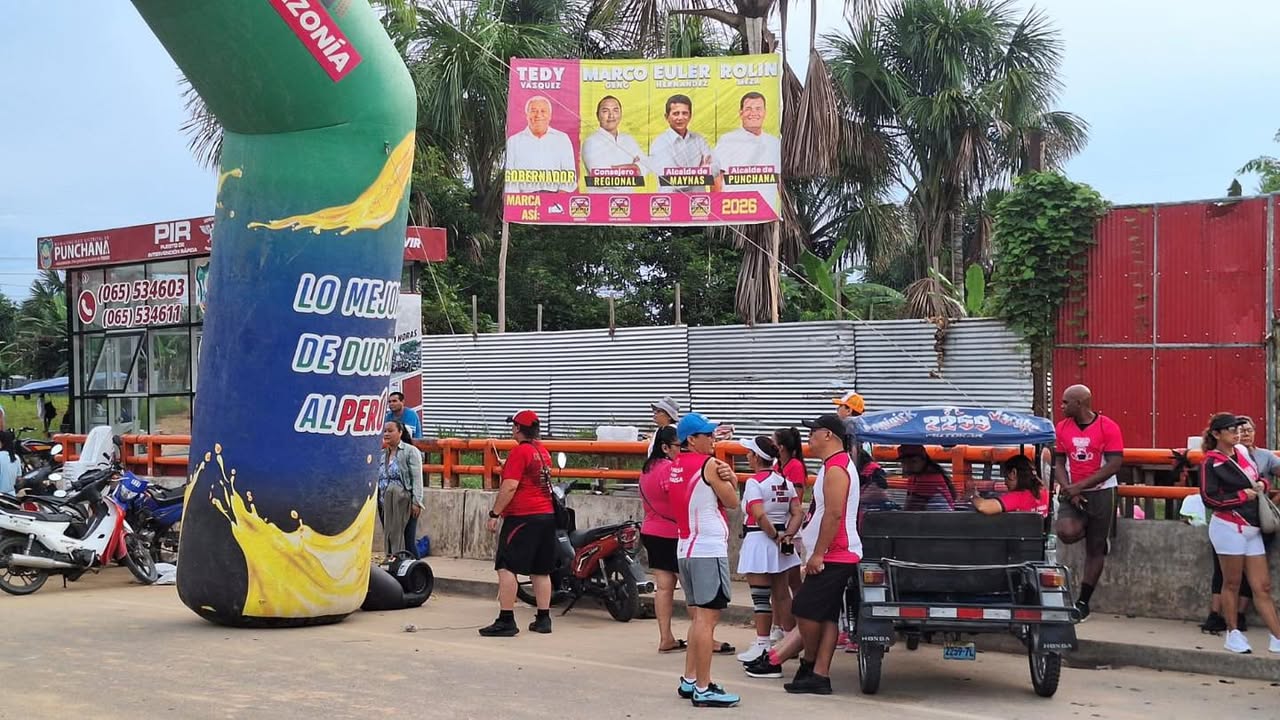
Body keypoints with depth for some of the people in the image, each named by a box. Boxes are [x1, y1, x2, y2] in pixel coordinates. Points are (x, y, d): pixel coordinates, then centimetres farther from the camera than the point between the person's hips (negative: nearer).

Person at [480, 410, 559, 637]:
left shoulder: (520, 451, -11)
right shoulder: (543, 452, 14)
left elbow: (510, 486, -17)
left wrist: (494, 514, -13)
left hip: (521, 517, -9)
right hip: (547, 516, 9)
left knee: (506, 567, -8)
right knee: (541, 570, 11)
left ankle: (506, 621, -12)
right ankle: (543, 619, 13)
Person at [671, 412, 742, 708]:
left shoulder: (677, 466, 13)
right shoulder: (708, 465, -11)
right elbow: (732, 501, -4)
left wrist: (727, 479, -1)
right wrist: (729, 479, 11)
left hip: (686, 548, 9)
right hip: (709, 549, -9)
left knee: (699, 617, 17)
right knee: (707, 617, -7)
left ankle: (689, 681, 20)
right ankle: (703, 689, -6)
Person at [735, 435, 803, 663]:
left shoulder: (754, 482, -13)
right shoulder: (785, 482, 9)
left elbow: (759, 516, -24)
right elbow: (798, 513, 3)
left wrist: (775, 536, -12)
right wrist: (787, 536, -5)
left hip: (759, 539, -8)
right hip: (779, 546, 8)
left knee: (761, 598, -3)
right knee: (781, 595, 16)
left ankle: (762, 646, -1)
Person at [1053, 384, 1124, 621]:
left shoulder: (1108, 427, -10)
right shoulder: (1062, 427, 4)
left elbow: (1114, 464, -14)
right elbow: (1058, 463, 6)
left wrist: (1080, 486, -18)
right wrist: (1069, 490, -11)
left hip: (1101, 492, -3)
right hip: (1072, 493, 3)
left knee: (1094, 549, 4)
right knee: (1067, 533, -24)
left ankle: (1084, 601, 15)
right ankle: (1090, 530, 12)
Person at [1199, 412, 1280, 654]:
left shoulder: (1243, 452, 11)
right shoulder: (1211, 462, -8)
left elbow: (1258, 479, 26)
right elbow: (1210, 499, -14)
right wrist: (1242, 495, -12)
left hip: (1252, 528, 6)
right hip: (1229, 527, -6)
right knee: (1232, 583, 3)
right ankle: (1233, 634, 14)